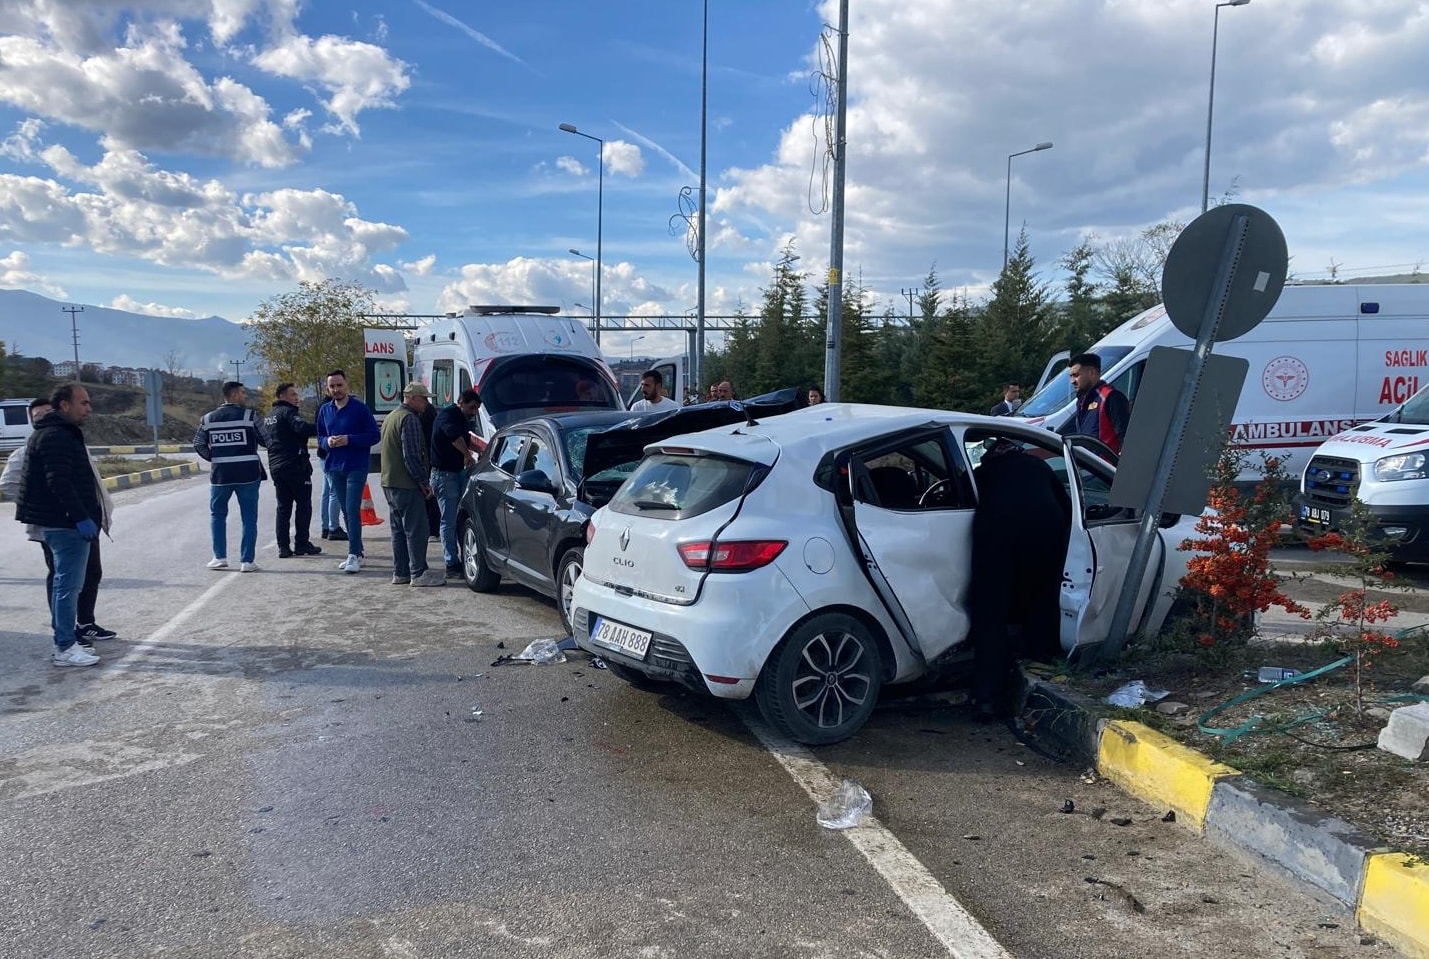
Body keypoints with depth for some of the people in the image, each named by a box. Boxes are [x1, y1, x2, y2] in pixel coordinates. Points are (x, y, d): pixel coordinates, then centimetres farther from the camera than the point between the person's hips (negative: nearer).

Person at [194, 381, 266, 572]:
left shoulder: (208, 418, 5)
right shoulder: (249, 415, -6)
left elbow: (198, 445, 4)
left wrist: (214, 458, 17)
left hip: (220, 473, 3)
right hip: (247, 472, -3)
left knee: (217, 514, 19)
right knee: (249, 517, 4)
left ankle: (220, 557, 17)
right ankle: (247, 561, 3)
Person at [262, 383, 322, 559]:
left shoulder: (268, 416, 19)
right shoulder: (288, 412, -10)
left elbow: (264, 439, 24)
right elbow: (302, 428, -28)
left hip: (276, 466, 8)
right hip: (295, 465, -8)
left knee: (283, 507, 10)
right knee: (303, 505, -1)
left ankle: (283, 547, 7)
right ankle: (301, 544, -1)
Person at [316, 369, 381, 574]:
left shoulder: (360, 408, -6)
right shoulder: (325, 411, 10)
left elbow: (374, 436, -7)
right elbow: (320, 438, 18)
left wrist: (349, 440, -19)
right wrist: (327, 441, -5)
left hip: (356, 467, -6)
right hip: (334, 467, 6)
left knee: (352, 510, -12)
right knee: (346, 511, 11)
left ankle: (354, 555, -9)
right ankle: (357, 551, 20)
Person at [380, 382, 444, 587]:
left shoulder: (391, 417, 19)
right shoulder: (410, 419, -14)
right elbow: (412, 456, -20)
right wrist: (424, 482, -13)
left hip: (389, 482, 10)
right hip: (406, 485, -10)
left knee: (399, 530, 13)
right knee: (416, 529, -5)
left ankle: (400, 573, 17)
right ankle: (418, 574, -3)